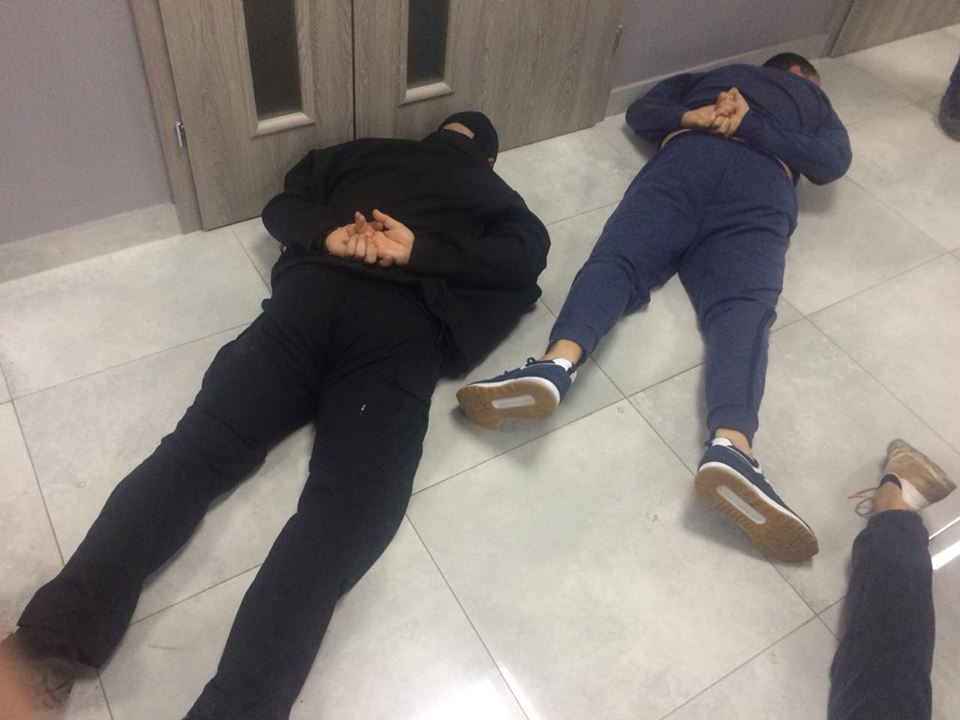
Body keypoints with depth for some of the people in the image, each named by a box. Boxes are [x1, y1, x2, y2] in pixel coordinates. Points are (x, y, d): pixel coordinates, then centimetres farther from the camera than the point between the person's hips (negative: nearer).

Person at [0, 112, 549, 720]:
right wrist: (420, 252, 1)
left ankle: (51, 640, -24)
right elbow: (528, 250, 10)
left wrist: (328, 237, 5)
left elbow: (283, 207, 23)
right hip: (406, 322, -2)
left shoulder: (361, 152, 36)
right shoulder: (493, 192, 32)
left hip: (315, 291, 3)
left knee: (203, 444, -8)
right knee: (352, 494, -19)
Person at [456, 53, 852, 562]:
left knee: (615, 259, -20)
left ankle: (556, 364, -53)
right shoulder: (813, 99, 37)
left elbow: (638, 114, 30)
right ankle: (731, 444, -50)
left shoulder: (705, 77, 44)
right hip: (762, 183, -1)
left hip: (685, 159, 1)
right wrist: (751, 126, 13)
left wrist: (691, 116, 17)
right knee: (743, 307, -23)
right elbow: (833, 161, 16)